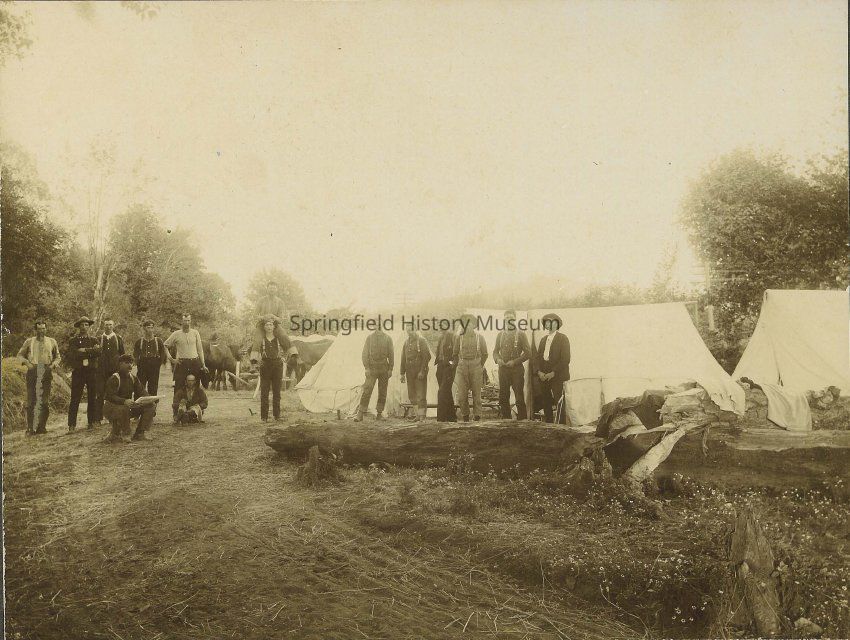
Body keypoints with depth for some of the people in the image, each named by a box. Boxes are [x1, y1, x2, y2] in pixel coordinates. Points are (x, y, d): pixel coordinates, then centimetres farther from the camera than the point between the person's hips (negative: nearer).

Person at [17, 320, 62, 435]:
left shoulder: (52, 341, 13)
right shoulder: (29, 341, 10)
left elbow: (58, 356, 21)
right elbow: (20, 354, 15)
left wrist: (53, 364, 1)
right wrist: (27, 363, -3)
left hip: (46, 372, 1)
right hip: (33, 372, -1)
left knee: (45, 401, 0)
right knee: (31, 400, -4)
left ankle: (42, 426, 7)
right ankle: (30, 428, -1)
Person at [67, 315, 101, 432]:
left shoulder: (94, 340, 13)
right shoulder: (73, 340, 9)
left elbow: (99, 352, -6)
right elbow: (72, 355, -9)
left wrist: (84, 350, -10)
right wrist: (91, 351, -9)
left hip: (92, 371, 2)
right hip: (78, 372, -2)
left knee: (92, 398, 3)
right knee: (75, 399, -3)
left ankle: (92, 422, 9)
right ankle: (71, 424, -1)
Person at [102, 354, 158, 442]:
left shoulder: (133, 378, 9)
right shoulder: (113, 379, -14)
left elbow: (141, 392, 5)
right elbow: (110, 396, -27)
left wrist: (149, 399, -18)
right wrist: (124, 401, -44)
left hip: (130, 407, 7)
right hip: (111, 408, -7)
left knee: (151, 405, -9)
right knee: (123, 408, -42)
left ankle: (140, 433, -3)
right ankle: (115, 433, -16)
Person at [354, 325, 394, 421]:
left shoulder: (388, 338, 4)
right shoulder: (369, 337, 0)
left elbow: (391, 355, 5)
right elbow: (365, 353, -1)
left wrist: (390, 369, -1)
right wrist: (366, 368, -9)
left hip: (384, 369, 2)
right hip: (372, 369, -2)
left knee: (382, 392, 5)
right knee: (366, 391, -8)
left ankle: (379, 414, 15)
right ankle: (360, 414, -6)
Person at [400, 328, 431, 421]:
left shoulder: (422, 341, -6)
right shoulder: (406, 342, 12)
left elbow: (427, 357, -12)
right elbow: (403, 358, 15)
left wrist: (422, 371, -16)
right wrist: (402, 373, 11)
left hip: (420, 372, -6)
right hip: (410, 372, 6)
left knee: (421, 395, -6)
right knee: (412, 395, 9)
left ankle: (422, 416, -3)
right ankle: (417, 415, 17)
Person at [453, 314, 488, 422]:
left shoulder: (479, 337, 3)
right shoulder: (460, 337, 6)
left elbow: (485, 354, 10)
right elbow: (455, 353, 15)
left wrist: (480, 366, 9)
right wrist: (459, 365, 10)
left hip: (476, 367, -1)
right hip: (463, 366, 1)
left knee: (476, 394, 2)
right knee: (462, 394, -2)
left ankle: (477, 416, 10)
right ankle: (465, 416, 12)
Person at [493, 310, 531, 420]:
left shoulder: (521, 334, 2)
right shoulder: (500, 334, 13)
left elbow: (528, 353, -2)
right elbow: (495, 351, 17)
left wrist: (515, 362, -12)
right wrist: (498, 359, -5)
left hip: (516, 369, -3)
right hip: (503, 369, 4)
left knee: (519, 397, -5)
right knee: (503, 397, 5)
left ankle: (522, 419, 2)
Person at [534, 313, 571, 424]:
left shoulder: (563, 339, -2)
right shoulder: (543, 339, 18)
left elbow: (565, 359, -9)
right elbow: (538, 357, 16)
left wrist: (553, 373, -14)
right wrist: (539, 371, -1)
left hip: (557, 377, -5)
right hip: (543, 377, 6)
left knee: (559, 404, -6)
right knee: (546, 404, 5)